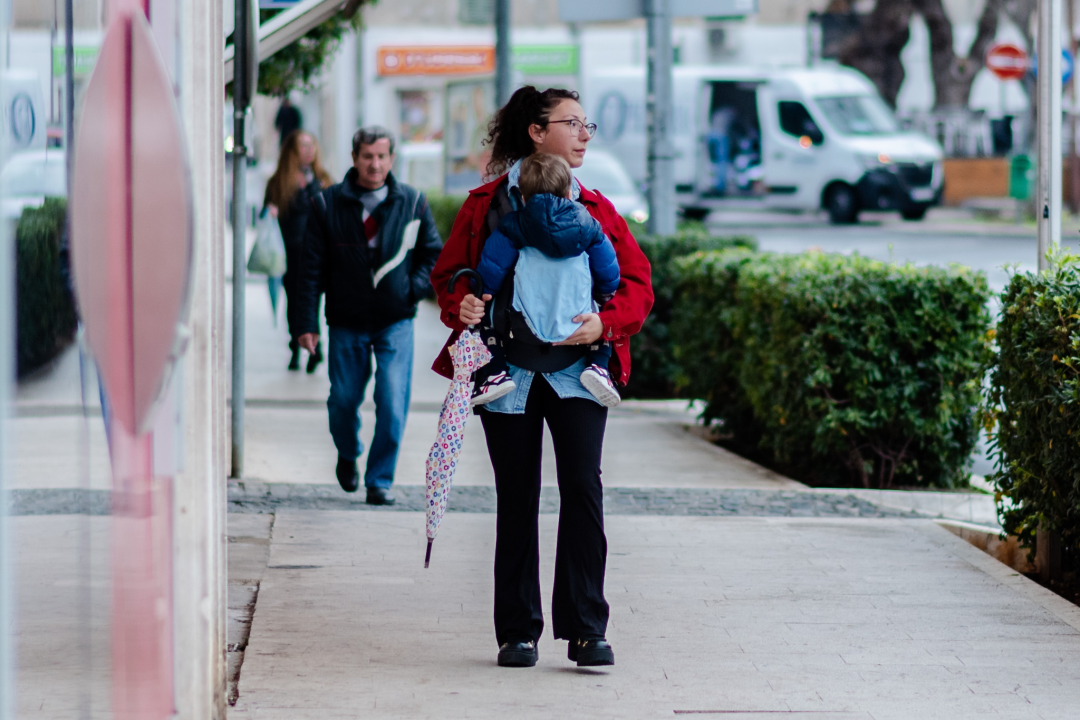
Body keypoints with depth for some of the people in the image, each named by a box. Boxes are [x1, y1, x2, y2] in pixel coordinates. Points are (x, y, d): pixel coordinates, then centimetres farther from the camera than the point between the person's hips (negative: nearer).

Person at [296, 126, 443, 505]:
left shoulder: (412, 202, 2)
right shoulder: (328, 204, -2)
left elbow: (434, 253, 12)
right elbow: (312, 269, 0)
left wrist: (415, 288, -5)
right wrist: (307, 323, -4)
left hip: (395, 322, 0)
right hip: (346, 323, 0)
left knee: (393, 405, -9)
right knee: (343, 401, 10)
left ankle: (380, 479, 5)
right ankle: (347, 456, 41)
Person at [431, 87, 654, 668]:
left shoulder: (596, 210, 9)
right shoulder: (487, 205, 5)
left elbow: (637, 285, 9)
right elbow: (449, 271, 9)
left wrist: (605, 323, -10)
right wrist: (460, 305, -13)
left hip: (577, 371, 1)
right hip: (507, 370, -1)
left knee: (582, 488, -10)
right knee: (516, 499, 5)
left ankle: (586, 629, -6)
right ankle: (517, 631, 13)